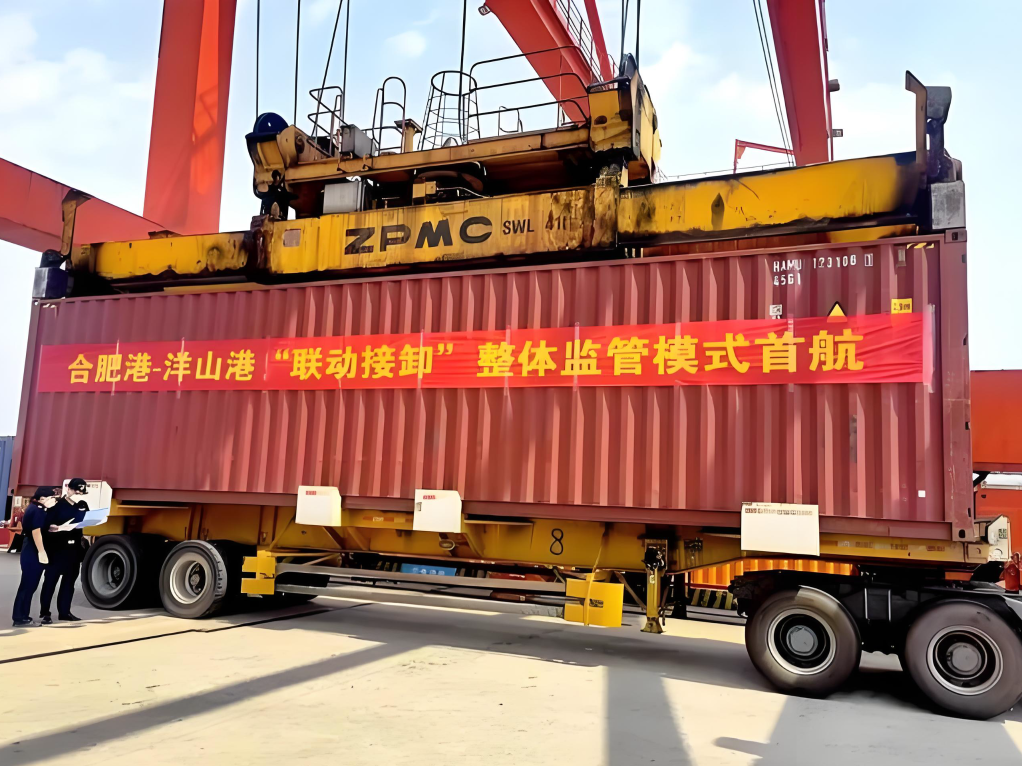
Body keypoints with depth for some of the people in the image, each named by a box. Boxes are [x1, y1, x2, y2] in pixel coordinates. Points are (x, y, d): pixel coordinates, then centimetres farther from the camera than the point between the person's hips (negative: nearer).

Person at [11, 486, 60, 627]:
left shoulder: (33, 507, 14)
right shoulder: (38, 510, -16)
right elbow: (36, 532, -23)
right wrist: (41, 552, -23)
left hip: (29, 549, 10)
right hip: (33, 551, -10)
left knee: (28, 584, 13)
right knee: (28, 585, -5)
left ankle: (21, 616, 19)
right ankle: (20, 618, -1)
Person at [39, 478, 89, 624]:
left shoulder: (83, 506, 9)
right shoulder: (57, 505, -8)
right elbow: (46, 526, -13)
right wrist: (58, 528, -30)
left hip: (74, 547, 6)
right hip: (57, 548, -5)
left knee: (69, 580, 10)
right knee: (51, 579, 0)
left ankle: (64, 612, 18)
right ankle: (45, 612, 8)